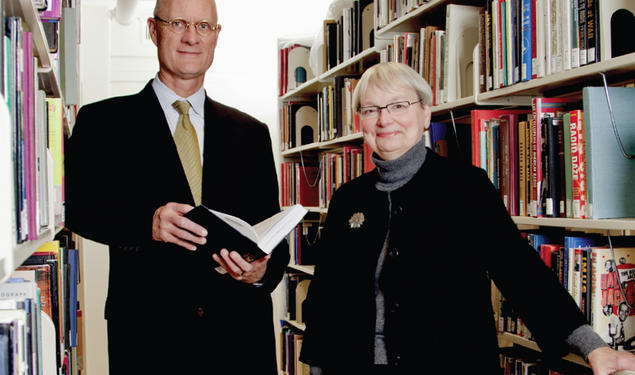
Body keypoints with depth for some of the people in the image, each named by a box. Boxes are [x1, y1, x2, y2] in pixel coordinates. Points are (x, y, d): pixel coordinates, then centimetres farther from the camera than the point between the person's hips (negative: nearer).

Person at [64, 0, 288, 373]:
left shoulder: (252, 133, 13)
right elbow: (77, 206, -7)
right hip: (148, 333, -2)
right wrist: (146, 222, -24)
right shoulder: (104, 122, 5)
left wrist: (264, 271, -11)